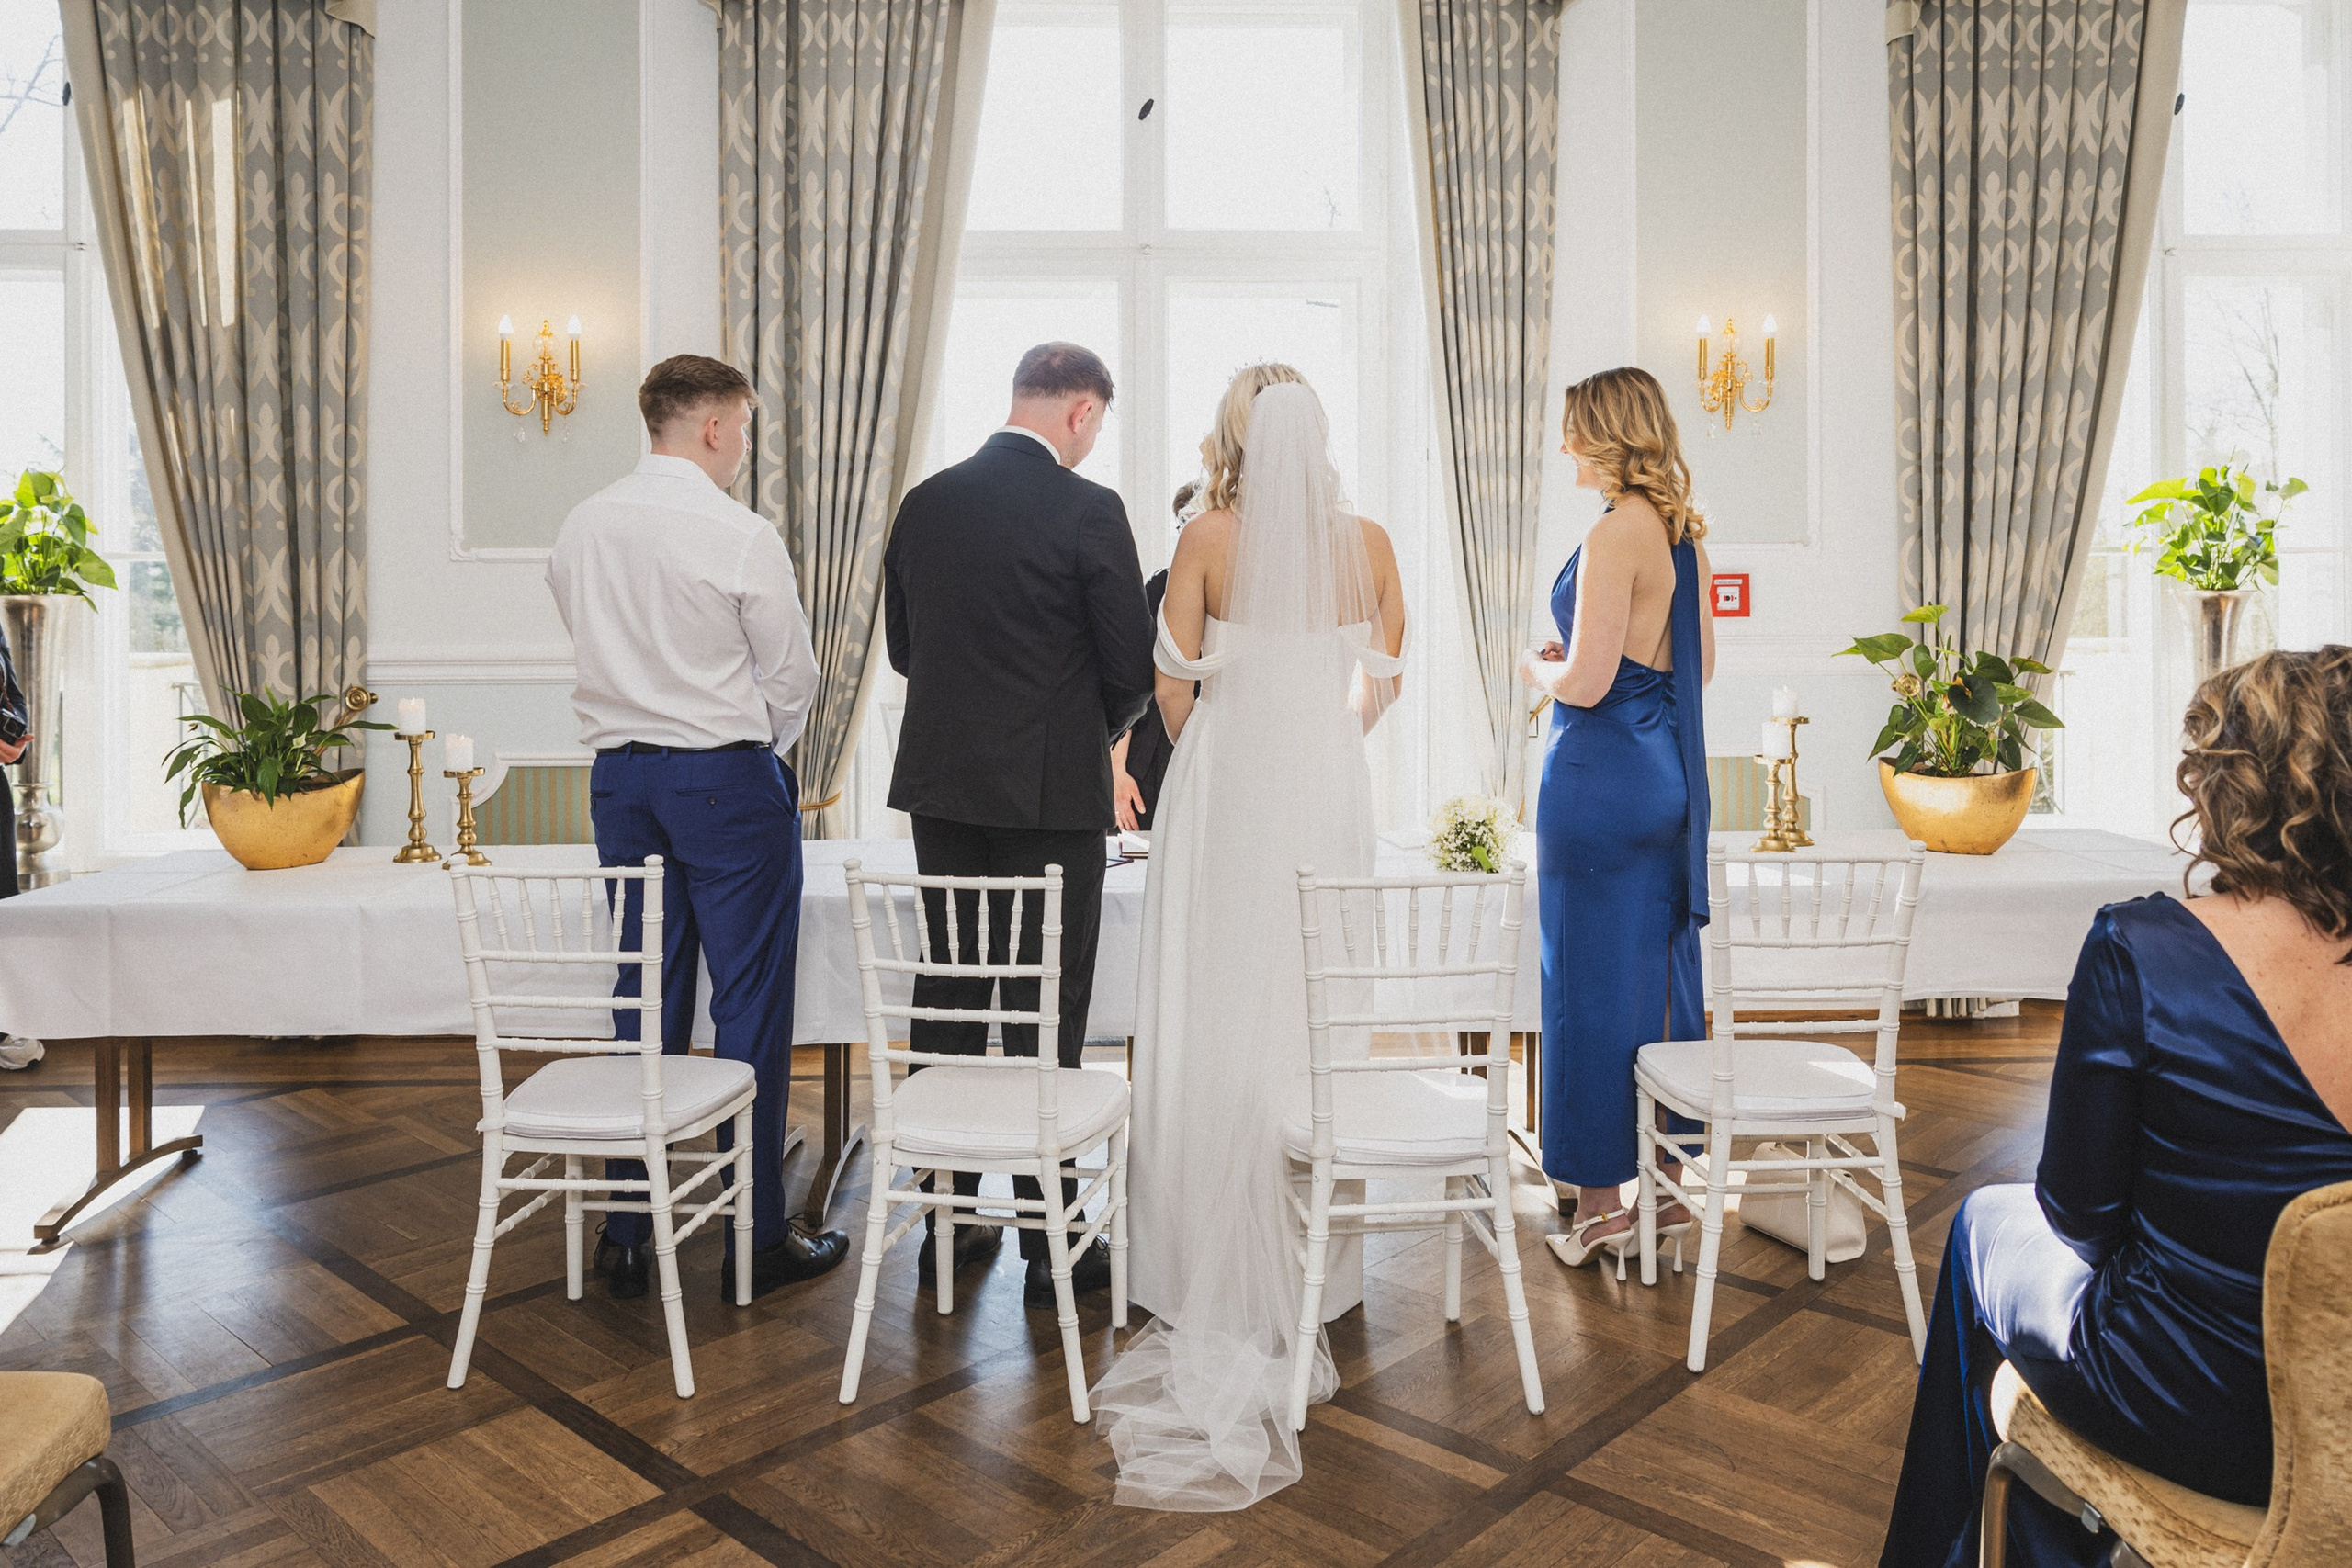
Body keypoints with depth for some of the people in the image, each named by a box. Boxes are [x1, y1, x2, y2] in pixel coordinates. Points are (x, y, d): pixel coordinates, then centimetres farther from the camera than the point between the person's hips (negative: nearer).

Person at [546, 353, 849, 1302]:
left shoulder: (581, 529, 6)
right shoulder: (743, 537, -13)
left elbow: (593, 646, 14)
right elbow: (792, 678, -6)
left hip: (620, 773, 6)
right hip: (729, 778, -6)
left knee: (644, 999, 13)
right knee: (751, 1005, 3)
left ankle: (627, 1237, 21)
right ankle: (758, 1239, 12)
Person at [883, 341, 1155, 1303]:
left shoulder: (924, 502, 6)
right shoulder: (1087, 510, -11)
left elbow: (900, 646, 13)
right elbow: (1132, 668, -8)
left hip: (940, 782, 5)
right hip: (1051, 790, -5)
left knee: (947, 1000, 13)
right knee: (1044, 1014, 2)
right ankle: (1050, 1242, 13)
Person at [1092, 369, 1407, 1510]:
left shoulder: (1207, 539, -6)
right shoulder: (1368, 543, 2)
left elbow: (1175, 681, -5)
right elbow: (1384, 680, 8)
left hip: (1227, 784, -2)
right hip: (1327, 789, 3)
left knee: (1221, 1018, 4)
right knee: (1320, 1011, 11)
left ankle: (1225, 1278, 12)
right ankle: (1316, 1273, 21)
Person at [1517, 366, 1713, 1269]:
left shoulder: (1614, 534, -16)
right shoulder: (1684, 531, 10)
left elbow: (1586, 683, -20)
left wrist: (1538, 669, 0)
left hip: (1601, 773, -9)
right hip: (1670, 772, 9)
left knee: (1591, 981, 1)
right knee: (1663, 972, 14)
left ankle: (1602, 1202, 11)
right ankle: (1668, 1184, 26)